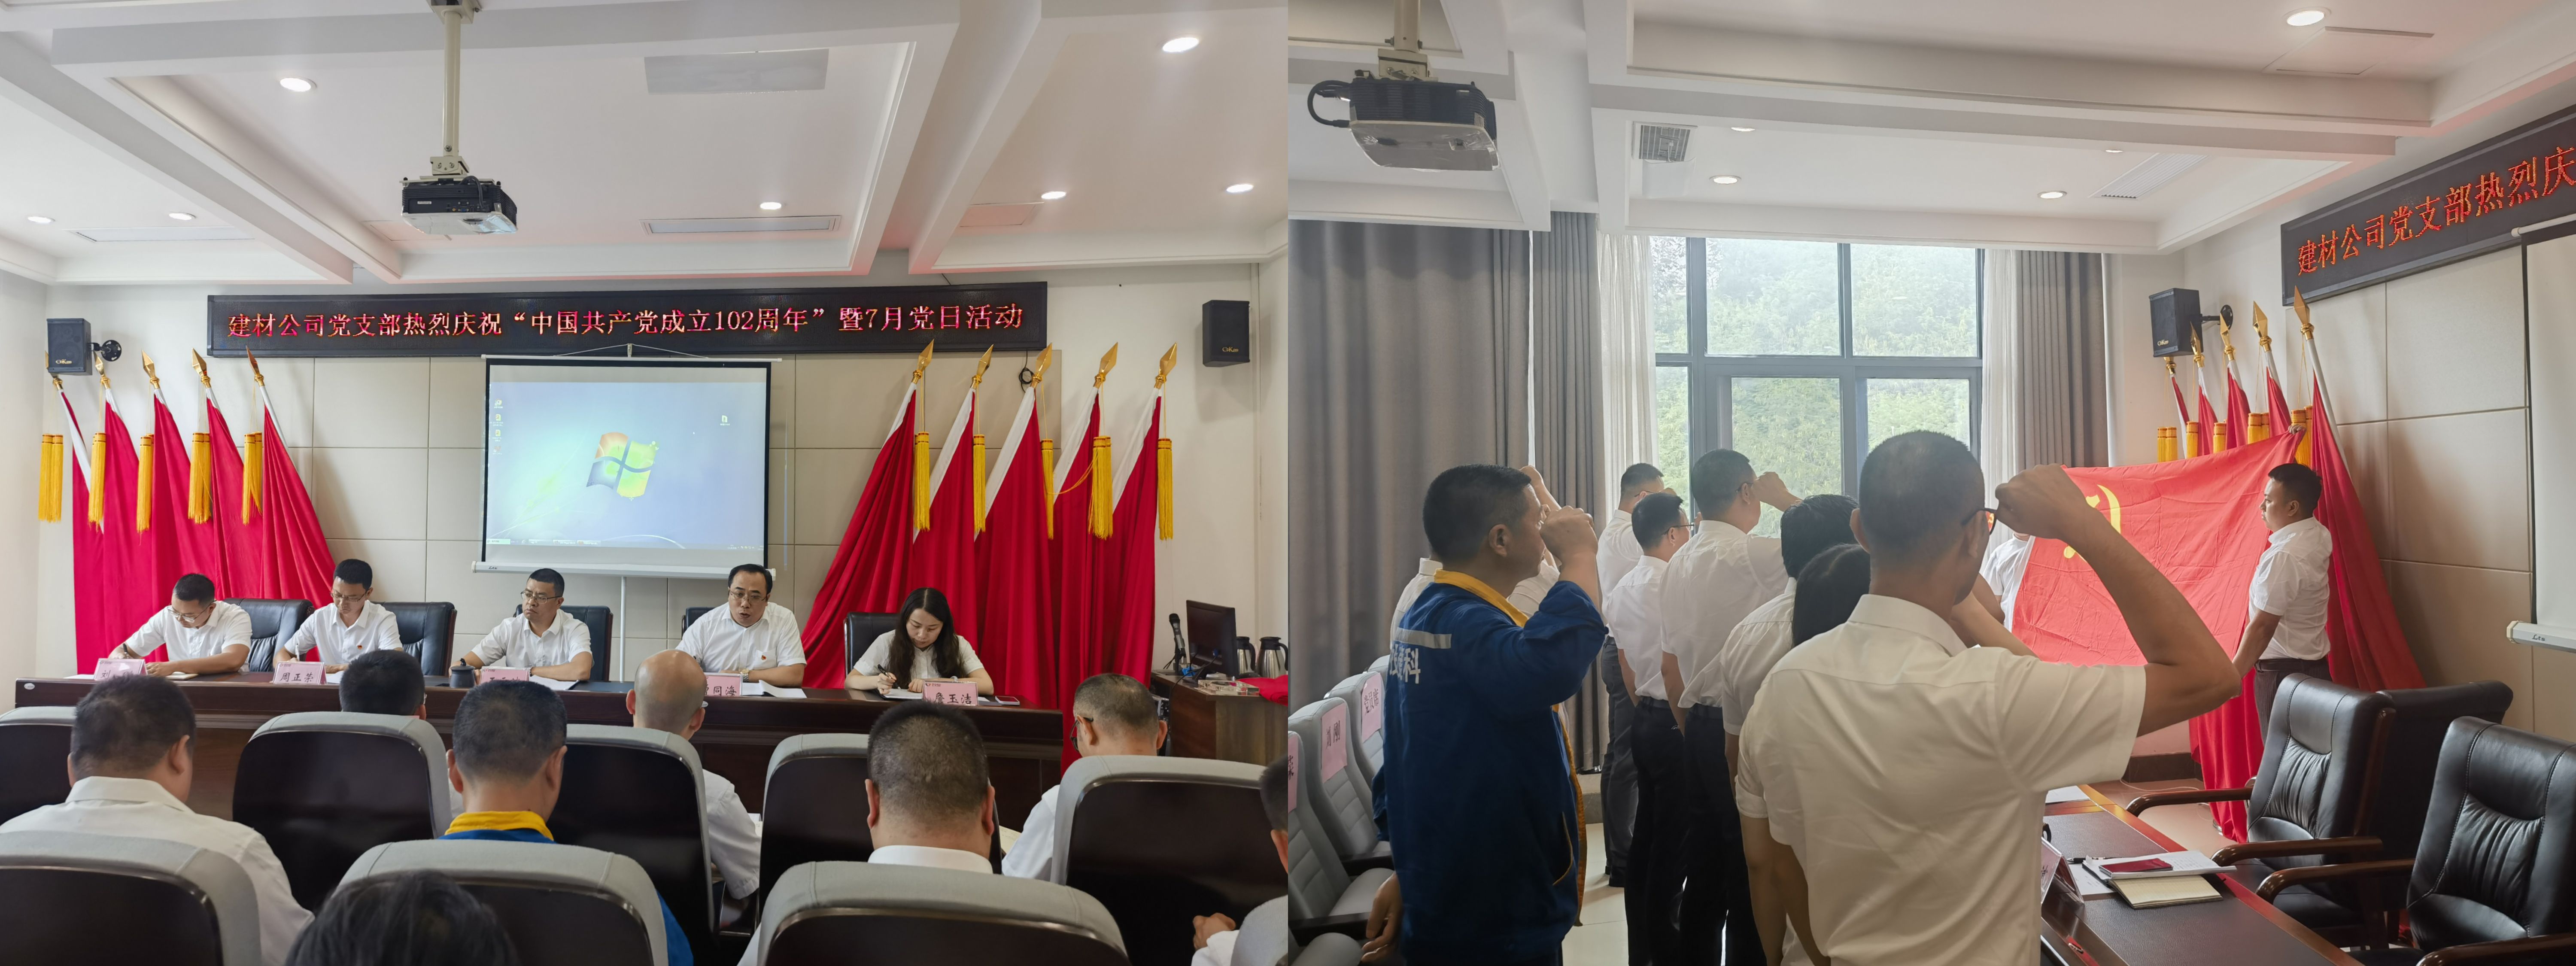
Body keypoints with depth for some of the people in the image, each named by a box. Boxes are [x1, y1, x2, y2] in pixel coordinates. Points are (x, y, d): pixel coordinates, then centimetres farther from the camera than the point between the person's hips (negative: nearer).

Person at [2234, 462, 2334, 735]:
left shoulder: (2284, 557, -23)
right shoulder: (2321, 537, 3)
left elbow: (2263, 626, -23)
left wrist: (2232, 677, -20)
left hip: (2282, 672, -9)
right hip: (2315, 666, 9)